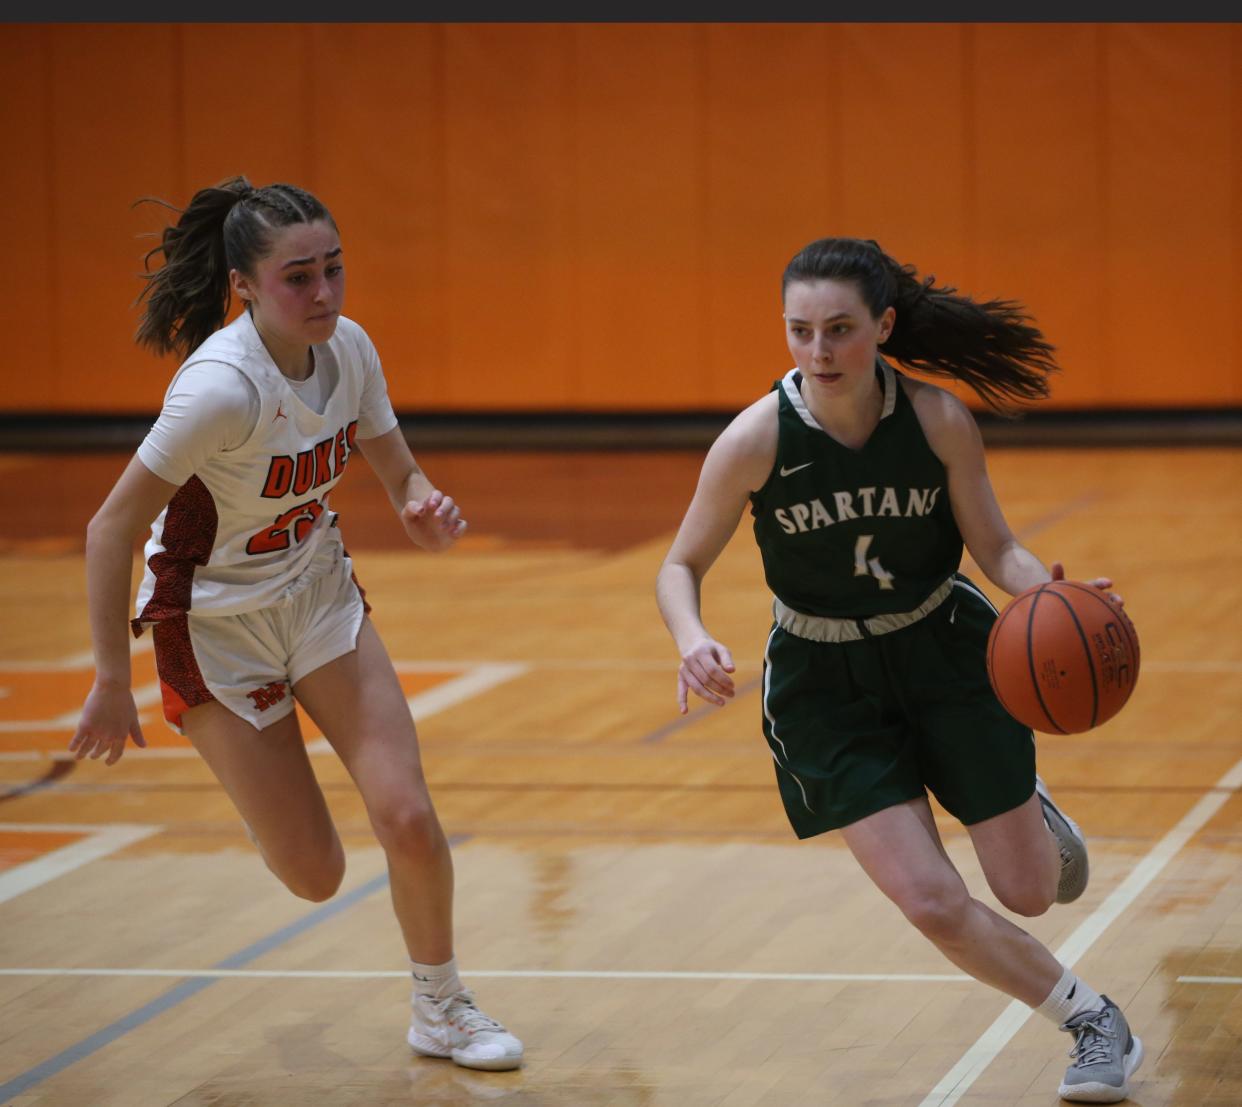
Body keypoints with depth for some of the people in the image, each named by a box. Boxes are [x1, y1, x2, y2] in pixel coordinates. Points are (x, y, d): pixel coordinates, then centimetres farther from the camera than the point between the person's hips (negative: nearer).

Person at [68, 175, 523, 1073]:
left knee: (408, 819, -9)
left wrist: (426, 510, -22)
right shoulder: (223, 386, -31)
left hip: (319, 593, 5)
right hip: (214, 621, -5)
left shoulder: (349, 349, -11)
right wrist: (112, 684, -22)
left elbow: (400, 475, 3)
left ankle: (441, 1008, 16)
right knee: (314, 875, -1)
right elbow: (112, 529, -26)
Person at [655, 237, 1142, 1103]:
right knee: (932, 902, -11)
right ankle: (1093, 1022, 15)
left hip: (942, 650, 1)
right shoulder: (756, 440, -22)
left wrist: (1050, 593, -30)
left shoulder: (938, 420, -19)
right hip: (826, 683, -1)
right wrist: (693, 641, -31)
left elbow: (998, 550, -8)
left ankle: (1028, 806, 46)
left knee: (1028, 892, 7)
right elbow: (682, 566, -10)